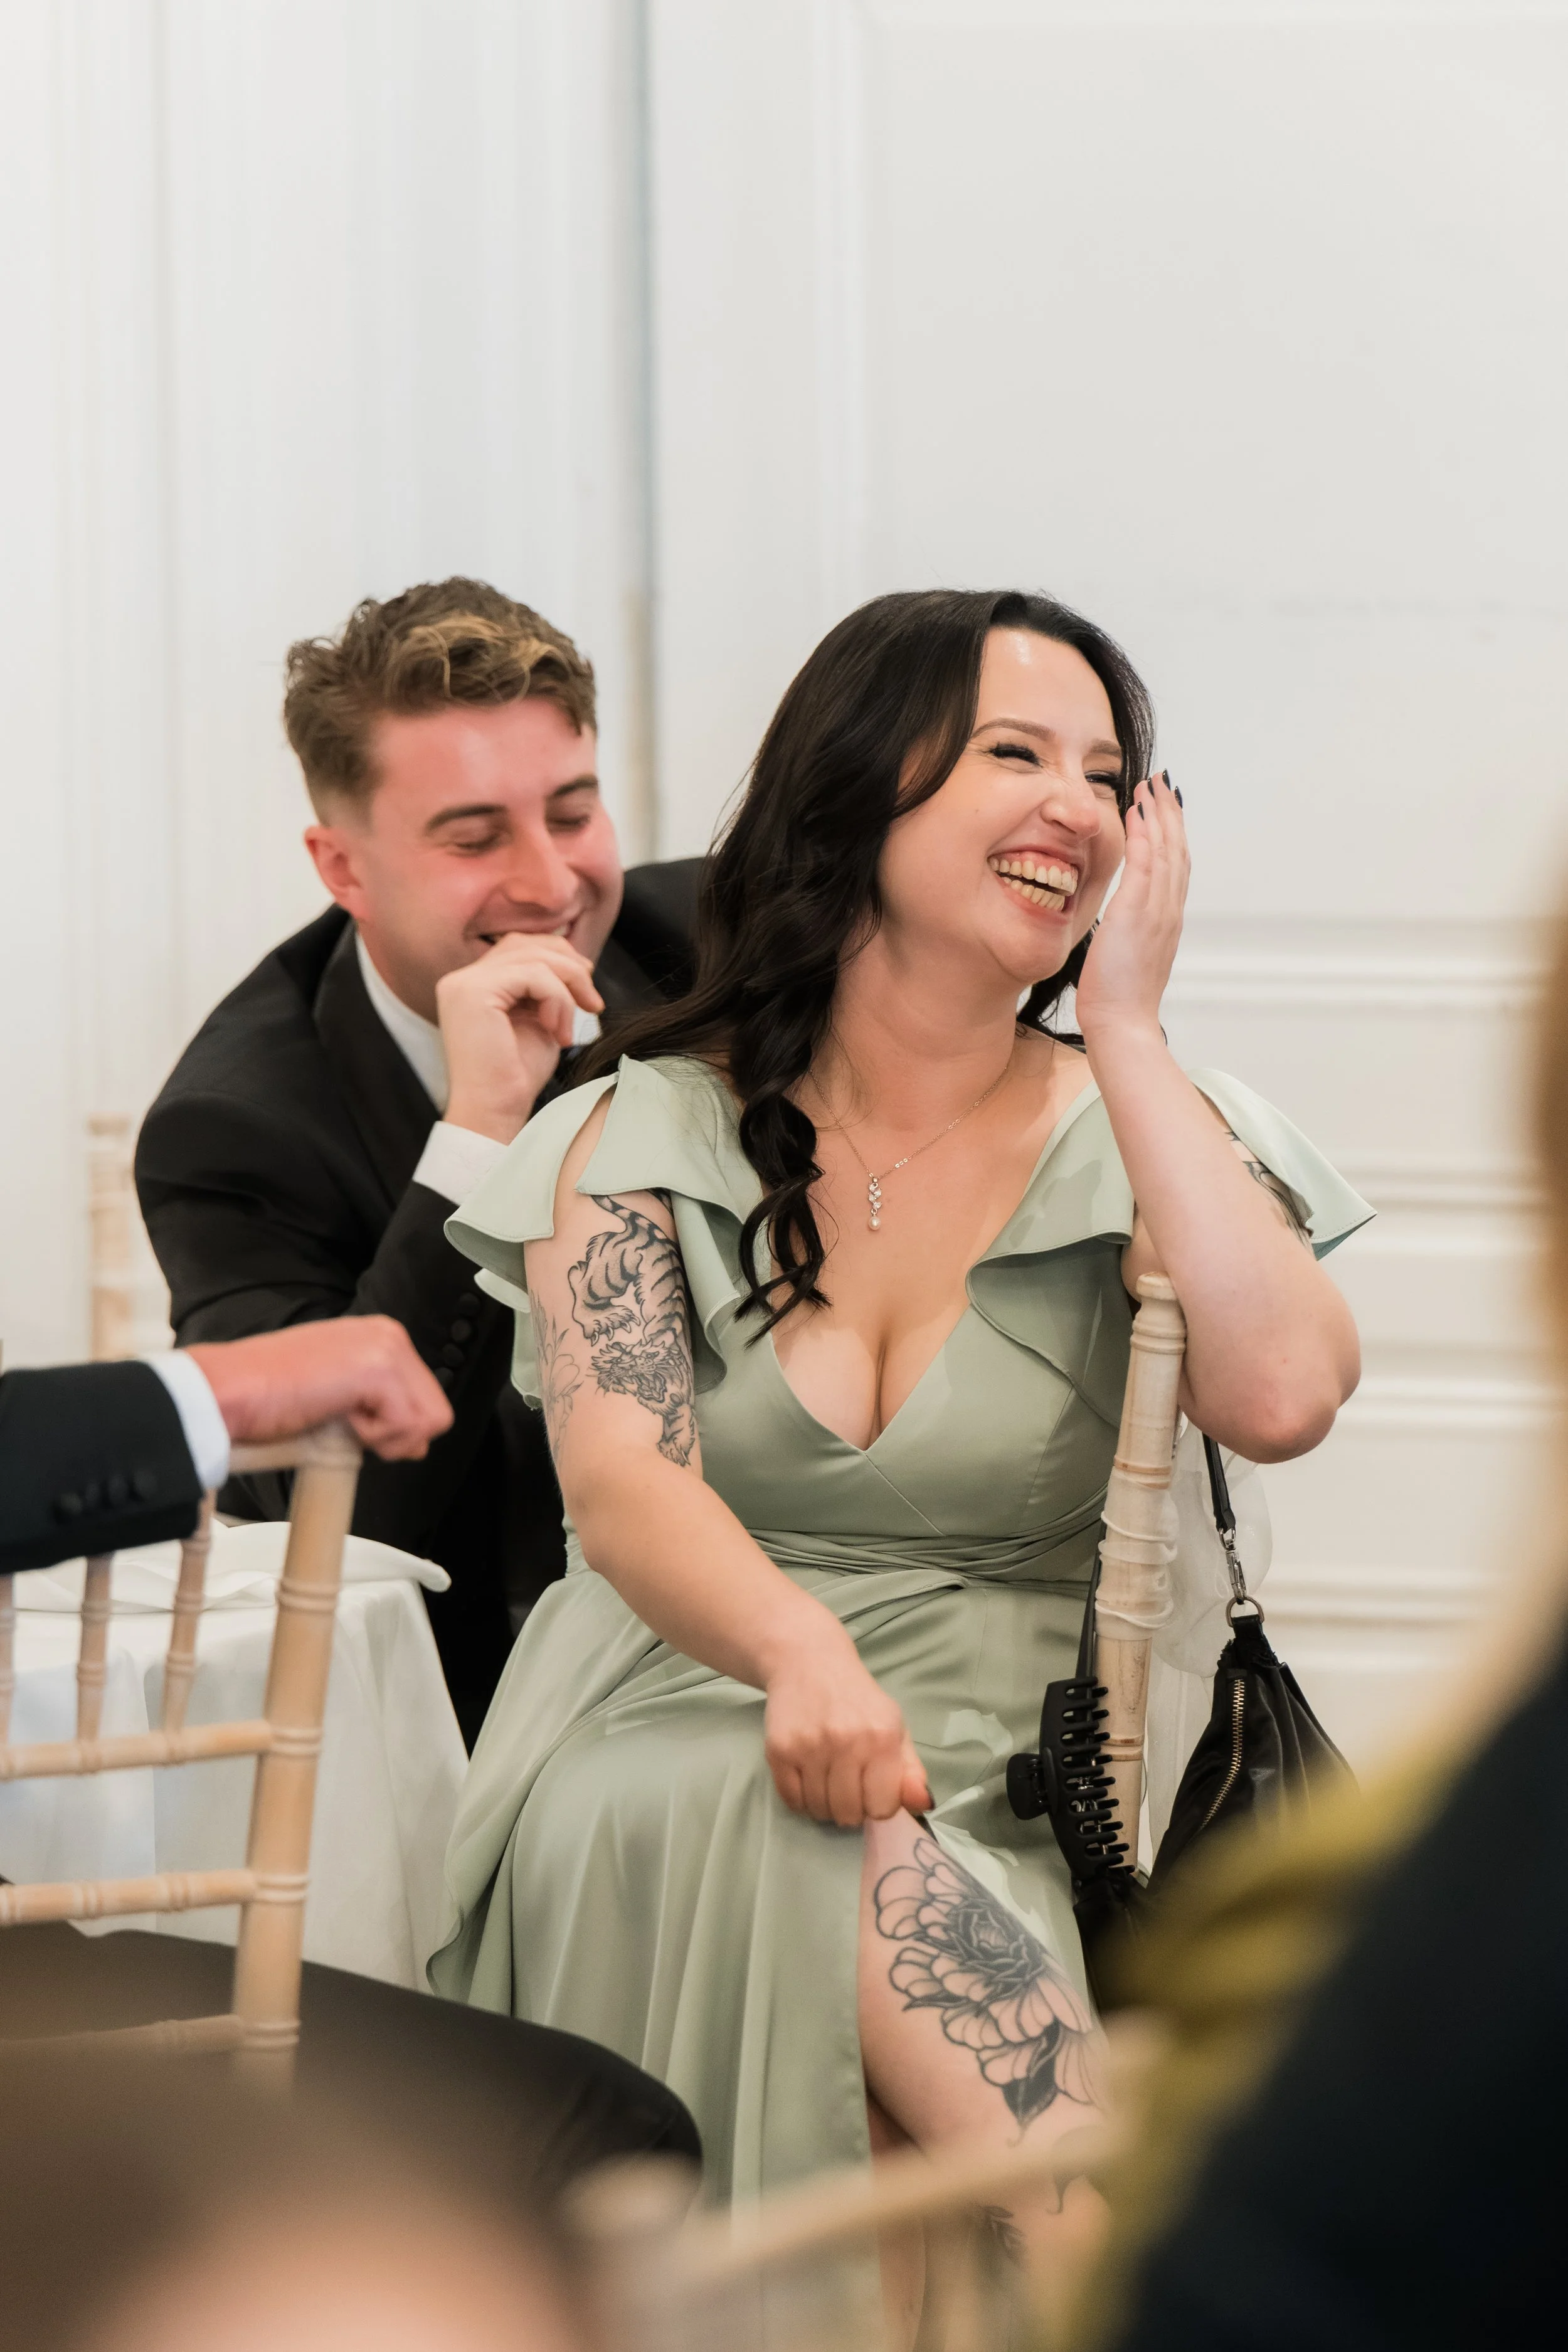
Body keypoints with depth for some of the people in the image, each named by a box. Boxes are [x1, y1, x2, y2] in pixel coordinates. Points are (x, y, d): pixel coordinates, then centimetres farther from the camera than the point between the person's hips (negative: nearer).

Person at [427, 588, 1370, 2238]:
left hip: (1009, 1806, 1)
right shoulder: (645, 1135, 9)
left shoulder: (1134, 1139, 11)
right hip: (669, 1765, 0)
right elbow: (621, 1486, -8)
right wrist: (802, 1657, -32)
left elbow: (1281, 1398, -12)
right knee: (835, 1848, -37)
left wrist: (1121, 1033, -3)